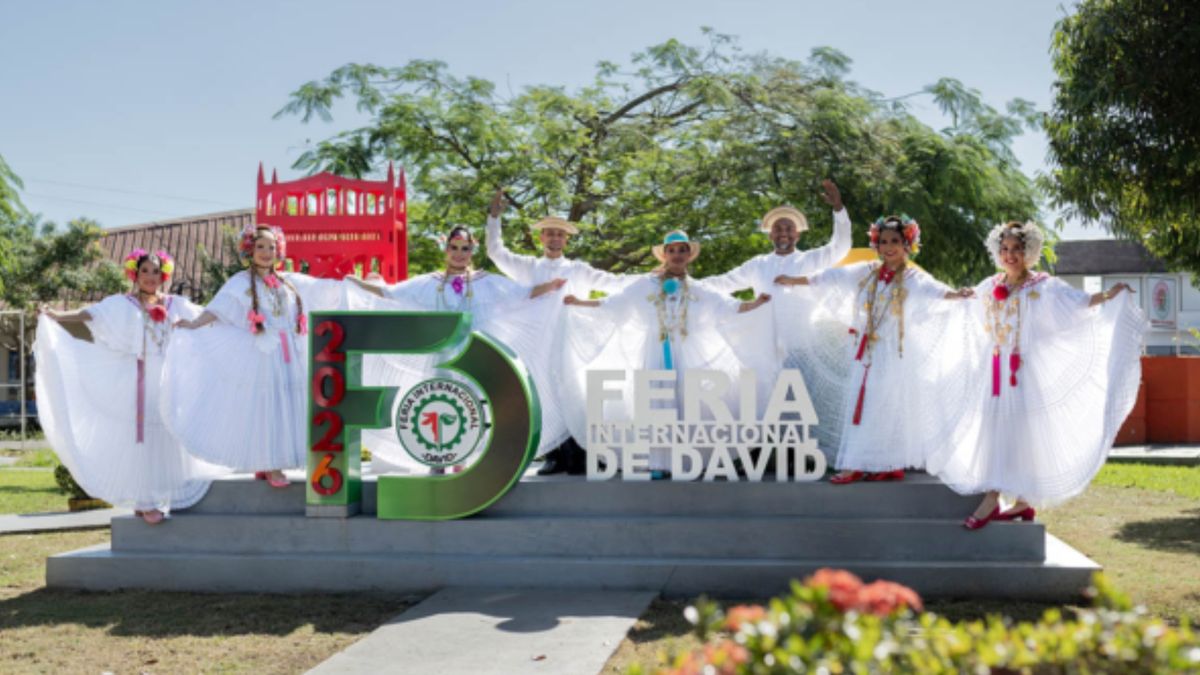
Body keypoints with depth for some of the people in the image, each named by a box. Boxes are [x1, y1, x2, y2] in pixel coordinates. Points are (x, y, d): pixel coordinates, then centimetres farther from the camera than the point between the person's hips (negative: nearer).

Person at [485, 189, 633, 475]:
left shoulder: (578, 270, 14)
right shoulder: (528, 267, 16)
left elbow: (613, 283, 12)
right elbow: (496, 252, 15)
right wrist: (494, 217, 9)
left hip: (571, 344, -1)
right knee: (547, 397, -2)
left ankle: (577, 457, -6)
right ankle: (554, 456, 2)